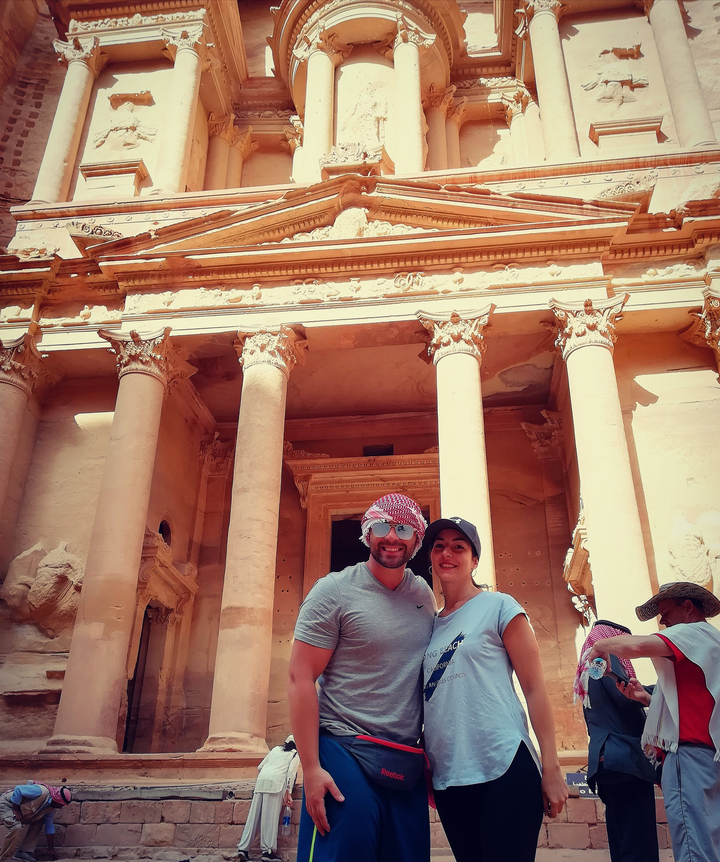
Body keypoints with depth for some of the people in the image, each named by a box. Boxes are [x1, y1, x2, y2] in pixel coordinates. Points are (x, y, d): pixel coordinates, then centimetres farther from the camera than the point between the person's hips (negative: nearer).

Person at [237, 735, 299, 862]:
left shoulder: (275, 749, 28)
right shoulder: (295, 754, 14)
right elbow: (291, 772, -1)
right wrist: (288, 792, -4)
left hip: (261, 780, 5)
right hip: (275, 782, -5)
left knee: (254, 815, 4)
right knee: (271, 817, -6)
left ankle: (243, 848, 2)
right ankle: (267, 851, -10)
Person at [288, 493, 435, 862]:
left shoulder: (425, 596, 7)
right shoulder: (334, 591, -8)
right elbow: (300, 678, -11)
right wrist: (311, 768, -16)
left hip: (407, 763, 5)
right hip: (345, 753, -5)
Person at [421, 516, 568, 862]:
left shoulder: (498, 606, 0)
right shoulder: (431, 624, 14)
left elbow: (535, 689, -4)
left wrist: (551, 768, -9)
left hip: (505, 769, -5)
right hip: (446, 779, 5)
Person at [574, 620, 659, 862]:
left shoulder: (589, 669, 25)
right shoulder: (607, 658, -2)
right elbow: (627, 698, -17)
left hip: (605, 758, 9)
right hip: (625, 758, -9)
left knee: (622, 838, 9)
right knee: (638, 841, -13)